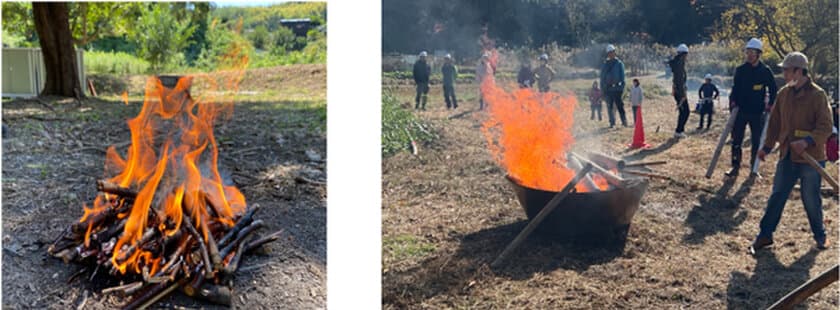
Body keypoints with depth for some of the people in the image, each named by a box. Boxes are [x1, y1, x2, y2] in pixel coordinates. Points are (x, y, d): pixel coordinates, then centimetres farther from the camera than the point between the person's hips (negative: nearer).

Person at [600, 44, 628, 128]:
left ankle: (624, 121, 1)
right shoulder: (604, 64, 11)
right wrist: (602, 89, 9)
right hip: (608, 89, 3)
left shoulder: (619, 63, 3)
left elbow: (622, 76, 3)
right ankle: (612, 123, 9)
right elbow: (602, 78, 14)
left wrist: (622, 86, -4)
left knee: (619, 105, -6)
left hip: (617, 88, -3)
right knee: (610, 107, 3)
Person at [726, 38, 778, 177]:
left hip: (758, 112, -1)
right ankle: (735, 166, 9)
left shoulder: (765, 71, -2)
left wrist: (770, 104, -2)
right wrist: (733, 101, -5)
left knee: (756, 141, 6)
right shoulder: (740, 70, 2)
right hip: (740, 111, 1)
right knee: (736, 140, 1)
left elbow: (773, 89, 7)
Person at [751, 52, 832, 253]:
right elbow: (775, 123, 13)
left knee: (811, 200, 7)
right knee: (777, 197, 8)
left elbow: (825, 127, -15)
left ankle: (820, 236, 27)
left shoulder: (817, 95, -12)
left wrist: (808, 141, -30)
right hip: (787, 157, 5)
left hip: (811, 158, -5)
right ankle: (765, 235, 16)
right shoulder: (784, 94, 6)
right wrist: (767, 147, 10)